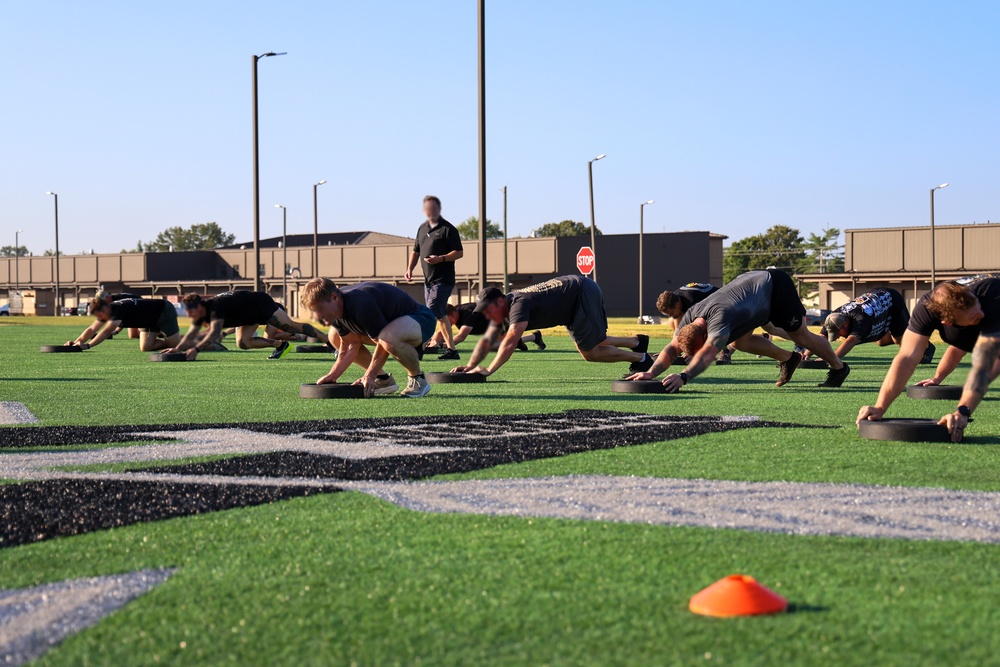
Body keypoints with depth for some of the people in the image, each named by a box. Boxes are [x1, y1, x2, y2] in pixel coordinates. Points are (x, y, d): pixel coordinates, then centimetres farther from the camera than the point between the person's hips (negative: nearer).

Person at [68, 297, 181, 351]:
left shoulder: (119, 309, -35)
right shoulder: (105, 311, -8)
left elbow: (107, 332, -43)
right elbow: (92, 330, -5)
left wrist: (87, 345, -47)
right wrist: (76, 342, -18)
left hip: (165, 312, -9)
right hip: (150, 321, 9)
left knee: (176, 343, -9)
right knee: (146, 347, -3)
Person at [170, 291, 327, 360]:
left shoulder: (215, 307, -34)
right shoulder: (201, 314, -7)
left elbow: (214, 334, -45)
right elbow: (191, 335, -1)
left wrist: (196, 349, -51)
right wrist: (178, 348, -15)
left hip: (261, 304, -9)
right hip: (250, 315, 9)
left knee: (293, 326, -8)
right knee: (243, 343, 4)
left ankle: (329, 339, -2)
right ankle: (280, 345, 15)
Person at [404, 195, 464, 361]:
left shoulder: (448, 229, -8)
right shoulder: (422, 228, 15)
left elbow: (459, 253, -11)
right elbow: (416, 251, 22)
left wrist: (441, 259, -24)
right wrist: (409, 269, 8)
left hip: (443, 280, -8)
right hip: (428, 279, 8)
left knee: (432, 313, -15)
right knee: (439, 315, 10)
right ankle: (451, 349, 16)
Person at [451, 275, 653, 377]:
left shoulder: (518, 305, -29)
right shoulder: (503, 310, -1)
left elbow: (510, 342, -40)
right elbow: (487, 340, 1)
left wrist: (489, 370, -42)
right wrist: (470, 365, -13)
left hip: (584, 293, -9)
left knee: (590, 353, -5)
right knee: (587, 345, 19)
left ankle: (641, 358, 12)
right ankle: (637, 341, 33)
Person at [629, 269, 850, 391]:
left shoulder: (720, 318, -43)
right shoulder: (690, 317, -22)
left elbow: (707, 354, -58)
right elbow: (672, 348, -27)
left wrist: (683, 377, -72)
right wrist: (651, 372, -43)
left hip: (776, 285, -7)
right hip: (752, 280, 7)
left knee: (800, 335, 5)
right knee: (741, 342, 4)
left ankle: (838, 367, 30)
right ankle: (788, 359, 26)